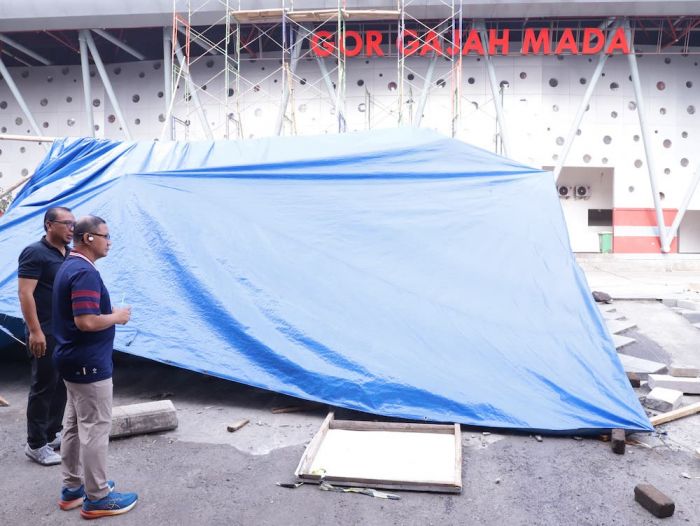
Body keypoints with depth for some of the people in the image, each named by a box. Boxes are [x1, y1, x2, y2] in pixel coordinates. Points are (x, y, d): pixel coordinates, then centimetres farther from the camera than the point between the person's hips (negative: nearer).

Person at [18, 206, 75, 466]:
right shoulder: (35, 253, -13)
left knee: (61, 384, 14)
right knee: (43, 387, 0)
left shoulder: (71, 255, 11)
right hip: (46, 334, -8)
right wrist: (35, 331, -23)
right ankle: (36, 444, 11)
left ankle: (52, 433, 28)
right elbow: (25, 293, -18)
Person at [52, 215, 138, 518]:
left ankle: (72, 488, 30)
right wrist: (117, 317, -13)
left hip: (73, 359, 11)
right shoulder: (85, 272, -22)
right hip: (88, 364, -11)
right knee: (95, 428, -1)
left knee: (74, 425, 18)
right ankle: (97, 498, 10)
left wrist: (108, 312, 10)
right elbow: (86, 322, -29)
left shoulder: (68, 267, 11)